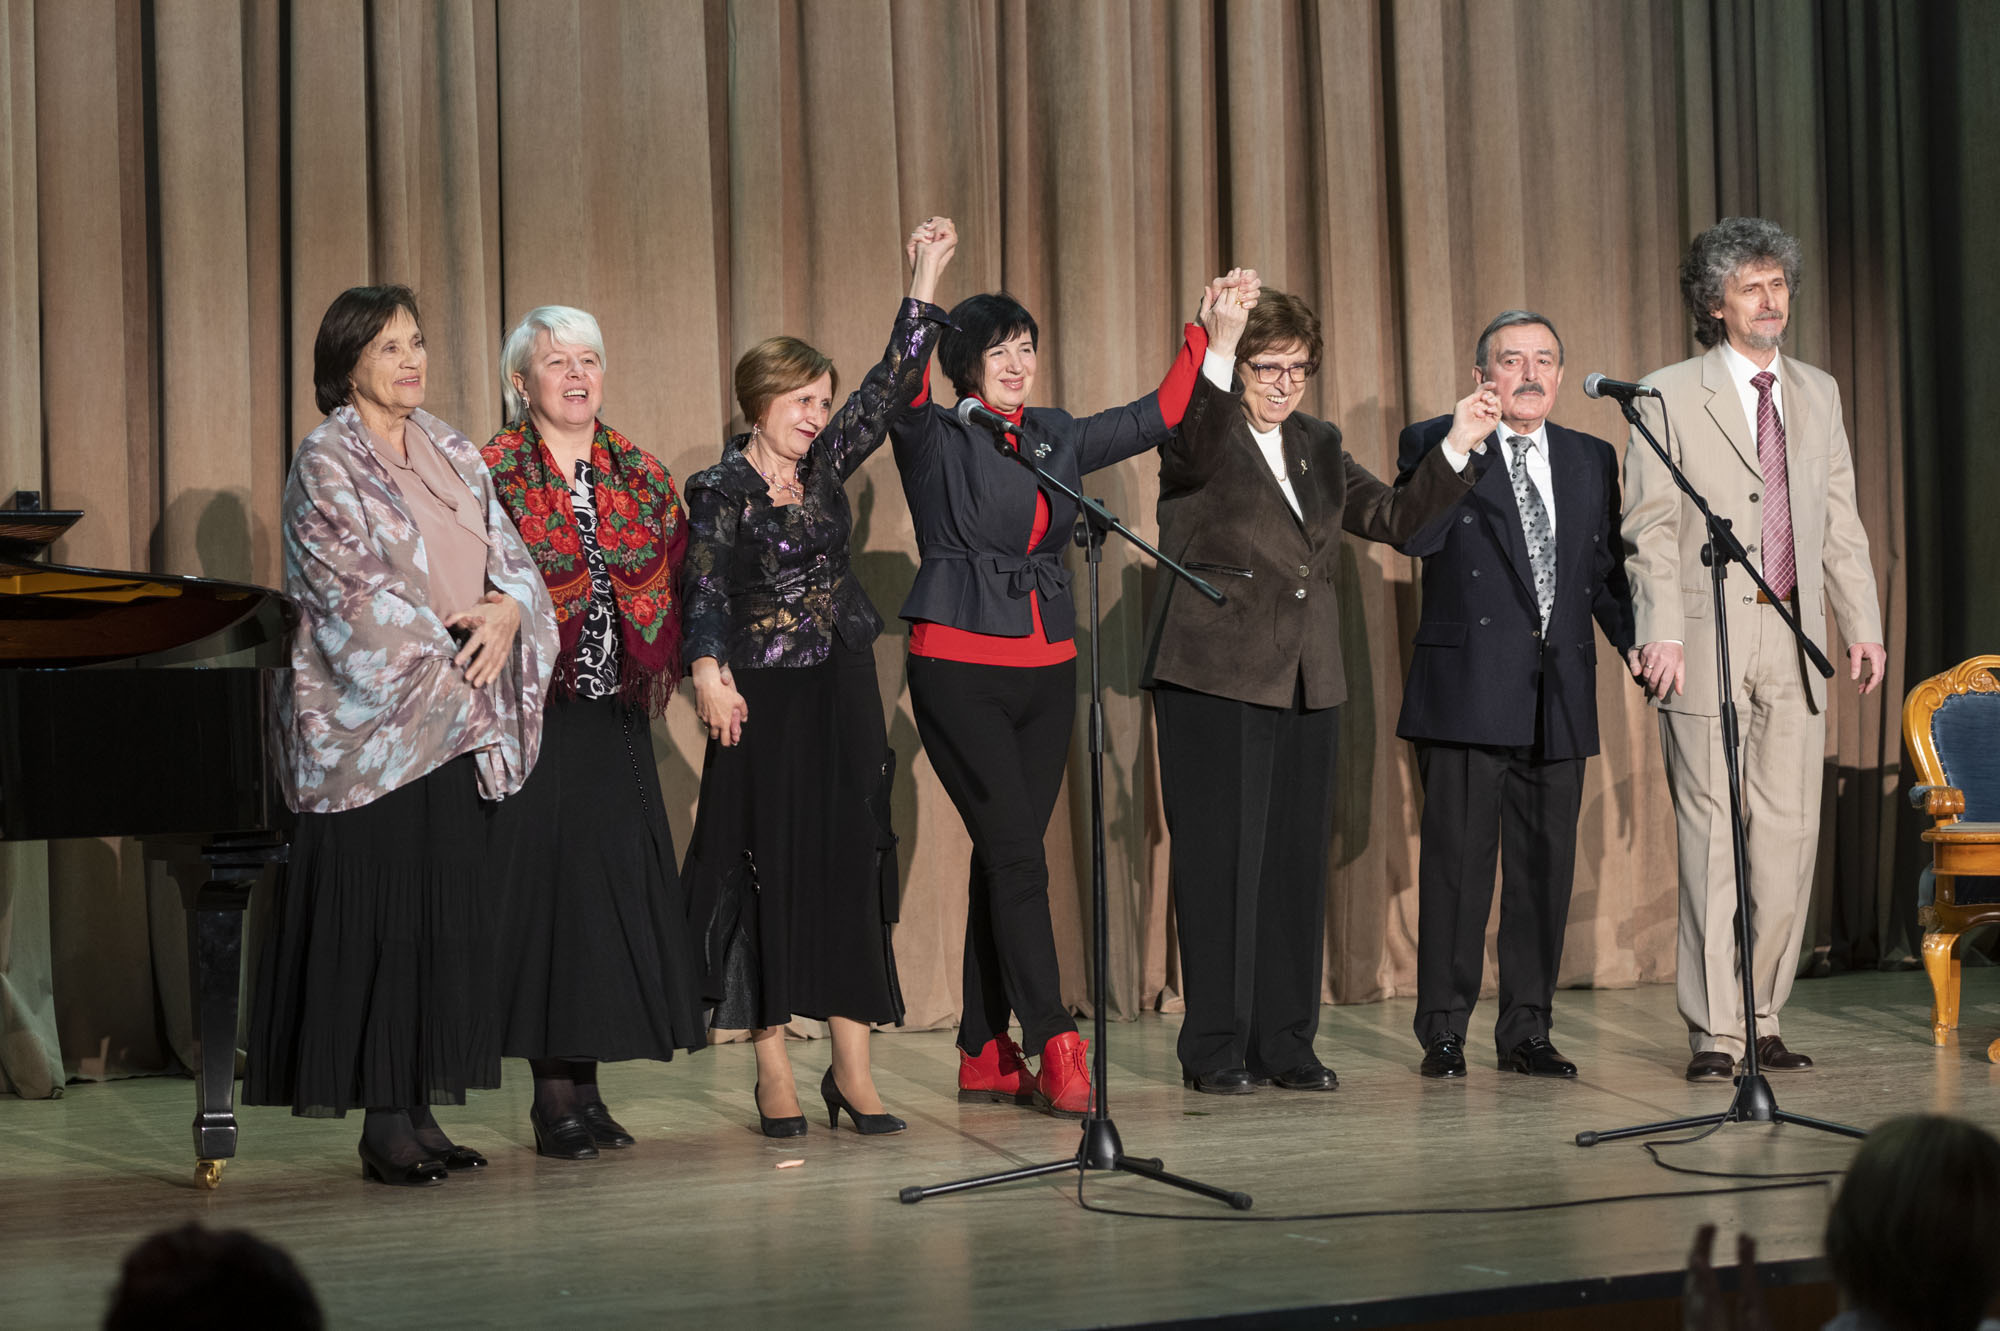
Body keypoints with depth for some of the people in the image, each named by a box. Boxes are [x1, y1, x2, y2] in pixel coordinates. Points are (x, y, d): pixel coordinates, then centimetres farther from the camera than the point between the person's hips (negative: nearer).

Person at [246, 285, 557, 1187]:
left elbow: (510, 555, 11)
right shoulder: (328, 461, -5)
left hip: (456, 723, 7)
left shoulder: (451, 455, 15)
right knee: (378, 915, -5)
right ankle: (382, 1121, -2)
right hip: (370, 719, -6)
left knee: (448, 911, 6)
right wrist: (451, 646, -15)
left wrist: (507, 610, -10)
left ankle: (424, 1107, 11)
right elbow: (353, 587, -13)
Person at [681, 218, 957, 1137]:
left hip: (843, 697, 5)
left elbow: (891, 387, 10)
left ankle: (852, 1066, 6)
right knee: (770, 870, -1)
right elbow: (704, 589, -15)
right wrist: (708, 671, -30)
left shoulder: (824, 468, 9)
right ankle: (773, 1069, 5)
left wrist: (925, 282, 6)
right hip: (765, 701, -5)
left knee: (852, 867, 2)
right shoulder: (722, 490, -5)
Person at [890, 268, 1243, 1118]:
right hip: (959, 666, -6)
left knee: (1005, 858, 8)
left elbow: (1157, 417, 20)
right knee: (1016, 853, -11)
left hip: (1045, 666, 6)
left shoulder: (1056, 438, 13)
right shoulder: (934, 439, -3)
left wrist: (1206, 333, 17)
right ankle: (1055, 1047, -10)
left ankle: (983, 1056, 14)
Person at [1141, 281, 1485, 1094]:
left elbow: (1393, 517, 15)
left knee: (1296, 865, 7)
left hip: (1306, 684, 6)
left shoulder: (1318, 447, 16)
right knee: (1221, 863, -4)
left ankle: (1286, 1043, 14)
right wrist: (1217, 345, -44)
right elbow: (1192, 442, -28)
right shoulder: (1201, 438, -4)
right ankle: (1216, 1050, 3)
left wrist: (1458, 449, 4)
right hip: (1215, 683, -6)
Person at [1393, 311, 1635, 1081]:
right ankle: (1443, 1030, 6)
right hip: (1468, 691, -4)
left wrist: (1643, 650, 6)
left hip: (1560, 697, 4)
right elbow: (1412, 536, -14)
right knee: (1457, 862, -2)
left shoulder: (1592, 459, 15)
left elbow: (1606, 572, 18)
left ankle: (1527, 1030, 14)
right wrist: (1456, 449, -22)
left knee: (1546, 866, 5)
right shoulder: (1434, 443, 2)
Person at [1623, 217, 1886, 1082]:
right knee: (1714, 839, -4)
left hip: (1793, 639, 4)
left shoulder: (1817, 394, 15)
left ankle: (1764, 1018, 11)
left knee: (1789, 834, 3)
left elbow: (1840, 520, 16)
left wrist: (1863, 624, 9)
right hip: (1708, 639, -4)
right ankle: (1714, 1033, 1)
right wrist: (1661, 634, -14)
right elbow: (1650, 529, -4)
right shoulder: (1670, 396, 0)